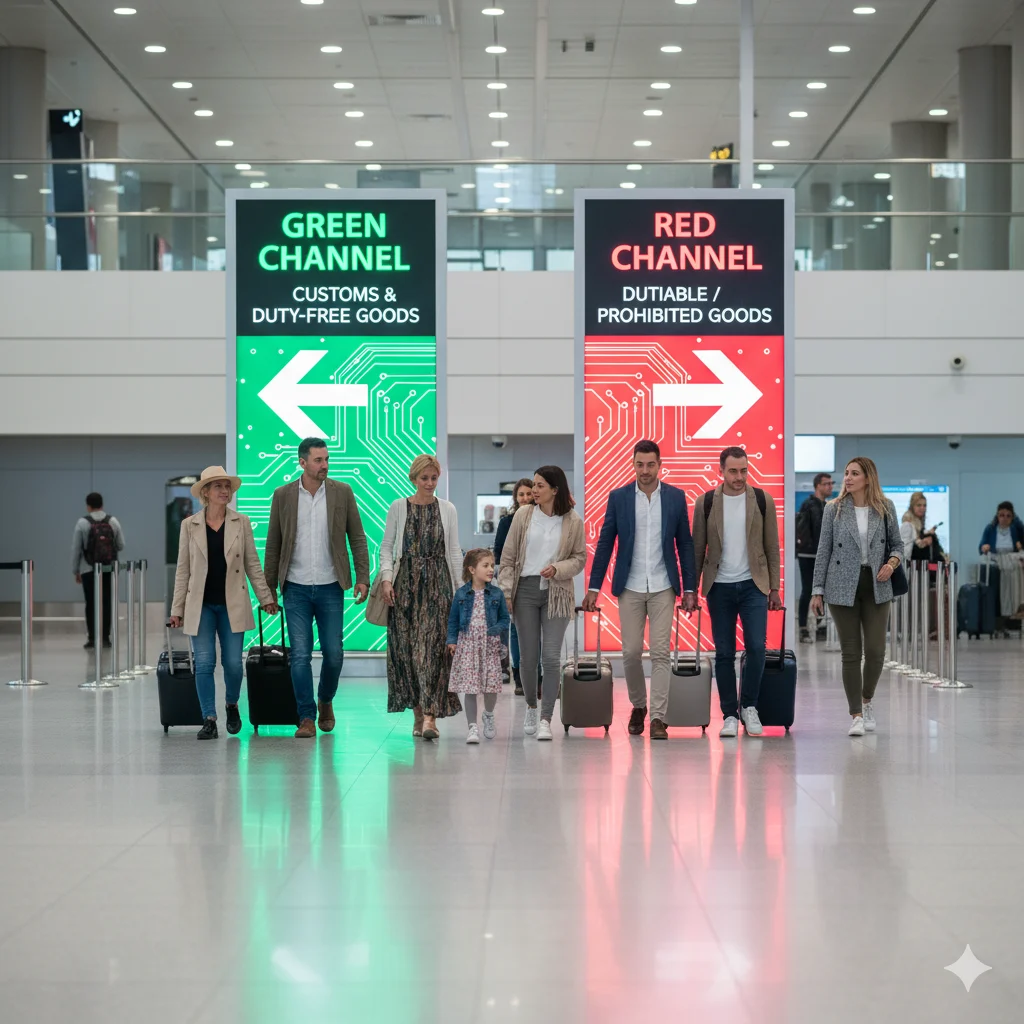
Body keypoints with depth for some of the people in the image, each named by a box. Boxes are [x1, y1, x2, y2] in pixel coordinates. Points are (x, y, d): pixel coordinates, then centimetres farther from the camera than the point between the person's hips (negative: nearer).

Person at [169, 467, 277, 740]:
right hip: (201, 605, 0)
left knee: (233, 663, 0)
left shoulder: (241, 522, 4)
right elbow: (183, 569, 5)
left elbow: (252, 564, 7)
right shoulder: (190, 525, 3)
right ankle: (209, 720, 3)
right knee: (204, 663, -3)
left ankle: (232, 705, 27)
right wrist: (177, 609, 3)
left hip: (232, 604, 0)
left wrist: (266, 597, 4)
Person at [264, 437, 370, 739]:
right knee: (300, 655, -3)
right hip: (296, 589, 0)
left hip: (330, 588, 0)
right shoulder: (283, 495, 2)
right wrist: (269, 587, 5)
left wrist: (363, 578, -4)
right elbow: (273, 544, 6)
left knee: (334, 654, 3)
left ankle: (326, 700, 29)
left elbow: (357, 538, 4)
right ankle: (307, 718, 3)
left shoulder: (342, 492, 2)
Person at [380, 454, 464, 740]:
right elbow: (386, 547, 6)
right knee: (406, 646, -1)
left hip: (437, 583, 0)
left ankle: (430, 715, -17)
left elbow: (454, 552, 9)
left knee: (433, 646, -11)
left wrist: (461, 588, 6)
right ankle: (418, 710, 10)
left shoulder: (448, 510, 7)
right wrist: (386, 578, -7)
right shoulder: (398, 507, 5)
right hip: (405, 582, 1)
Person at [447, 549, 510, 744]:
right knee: (469, 687, -4)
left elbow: (504, 619, 7)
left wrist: (496, 630, -10)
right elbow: (453, 620, 7)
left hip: (490, 645, 1)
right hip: (467, 643, -1)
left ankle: (488, 715, 34)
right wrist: (452, 640, -1)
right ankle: (472, 726, 2)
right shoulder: (461, 594, 1)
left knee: (491, 685, 4)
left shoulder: (496, 594, 3)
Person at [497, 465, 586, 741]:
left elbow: (580, 559, 4)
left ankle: (546, 719, -4)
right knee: (528, 655, 6)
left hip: (556, 594, -1)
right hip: (525, 589, 2)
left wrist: (557, 568, -15)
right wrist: (505, 593, -2)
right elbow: (508, 557, 4)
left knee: (551, 656, -9)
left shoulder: (573, 521, -2)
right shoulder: (523, 515, 1)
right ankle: (531, 707, 29)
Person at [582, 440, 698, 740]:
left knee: (660, 652, -4)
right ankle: (638, 706, 25)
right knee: (631, 652, 3)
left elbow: (685, 544, 4)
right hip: (630, 588, 0)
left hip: (663, 588, 0)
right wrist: (594, 587, 0)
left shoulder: (676, 497, 1)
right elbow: (605, 544, 3)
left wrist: (690, 589, 0)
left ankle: (658, 718, -2)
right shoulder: (618, 497, 0)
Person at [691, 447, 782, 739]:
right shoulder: (706, 504, -1)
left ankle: (749, 706, 7)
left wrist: (775, 588, 2)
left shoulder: (763, 501, -1)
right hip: (719, 587, 1)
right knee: (724, 653, 3)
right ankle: (729, 715, 11)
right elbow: (697, 549, 4)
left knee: (756, 647, -11)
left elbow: (772, 547, 3)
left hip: (753, 585, 0)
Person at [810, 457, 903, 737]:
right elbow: (824, 551, 3)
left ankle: (867, 700, 25)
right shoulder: (834, 509, 2)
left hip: (876, 587, 1)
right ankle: (856, 716, 5)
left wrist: (892, 562, -10)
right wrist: (817, 591, 1)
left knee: (875, 651, -2)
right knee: (851, 653, -1)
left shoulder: (885, 508, 4)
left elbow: (896, 543, 13)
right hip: (843, 588, -1)